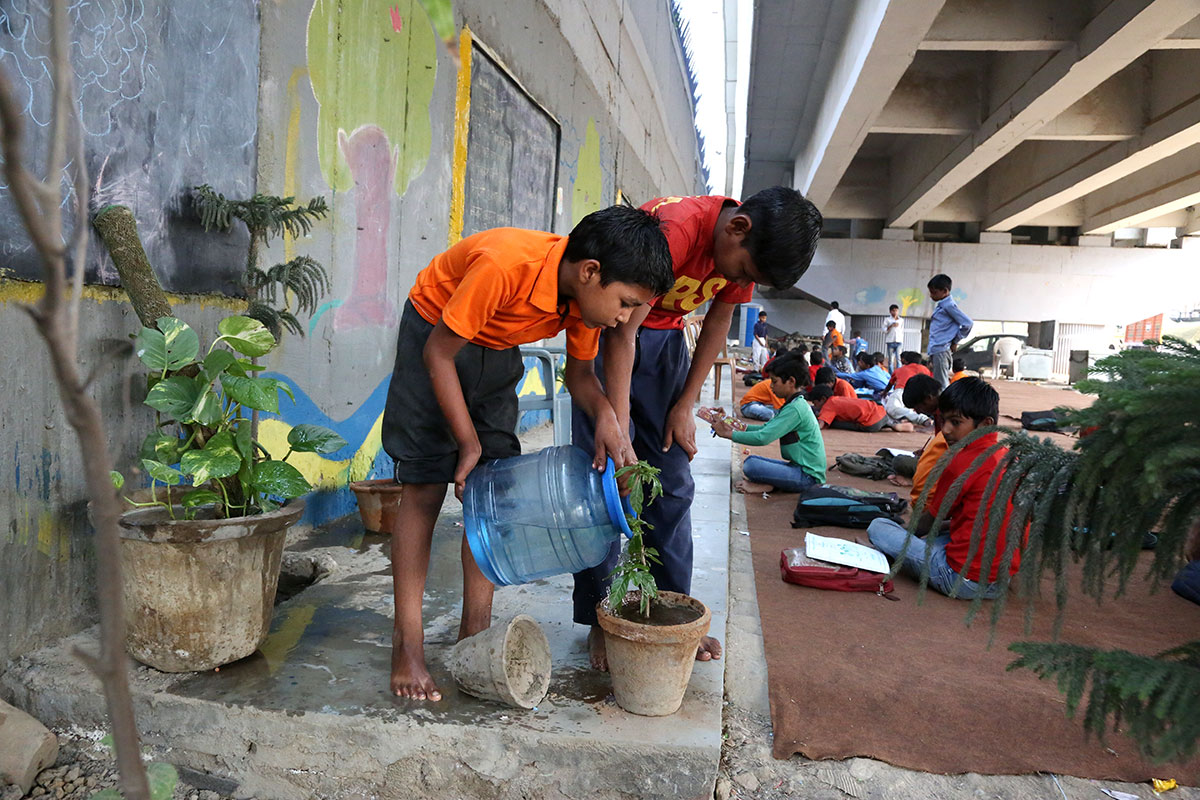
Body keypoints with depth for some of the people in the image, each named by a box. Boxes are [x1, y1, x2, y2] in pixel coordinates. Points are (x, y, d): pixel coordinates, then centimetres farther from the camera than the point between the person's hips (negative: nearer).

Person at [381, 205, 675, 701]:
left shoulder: (587, 293, -18)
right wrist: (469, 443, -24)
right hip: (435, 335, -6)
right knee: (424, 487, -9)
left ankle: (475, 633, 8)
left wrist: (605, 414, -25)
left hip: (497, 349, 6)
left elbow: (579, 373, -3)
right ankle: (407, 646, -2)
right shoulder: (505, 265, -38)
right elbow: (439, 353, -27)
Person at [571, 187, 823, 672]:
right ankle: (600, 620, 3)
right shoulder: (675, 231, -33)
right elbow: (623, 333, -32)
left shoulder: (747, 250, -11)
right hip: (608, 330, -6)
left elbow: (717, 324, 3)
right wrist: (619, 435, -34)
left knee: (673, 485, 4)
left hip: (665, 338, 6)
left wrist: (685, 407, -1)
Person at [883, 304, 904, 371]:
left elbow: (902, 331, 18)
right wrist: (892, 325, -13)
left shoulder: (901, 320, 13)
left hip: (899, 342, 1)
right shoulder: (887, 319, 6)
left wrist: (902, 342, 13)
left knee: (898, 359, -10)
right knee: (890, 360, 0)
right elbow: (884, 330, -1)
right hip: (890, 341, -1)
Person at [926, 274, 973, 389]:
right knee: (940, 384, 10)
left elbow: (968, 324, -16)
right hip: (935, 351, 9)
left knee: (941, 385, -9)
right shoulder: (941, 305, 17)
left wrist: (955, 341, -5)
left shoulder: (949, 305, -10)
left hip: (941, 351, -9)